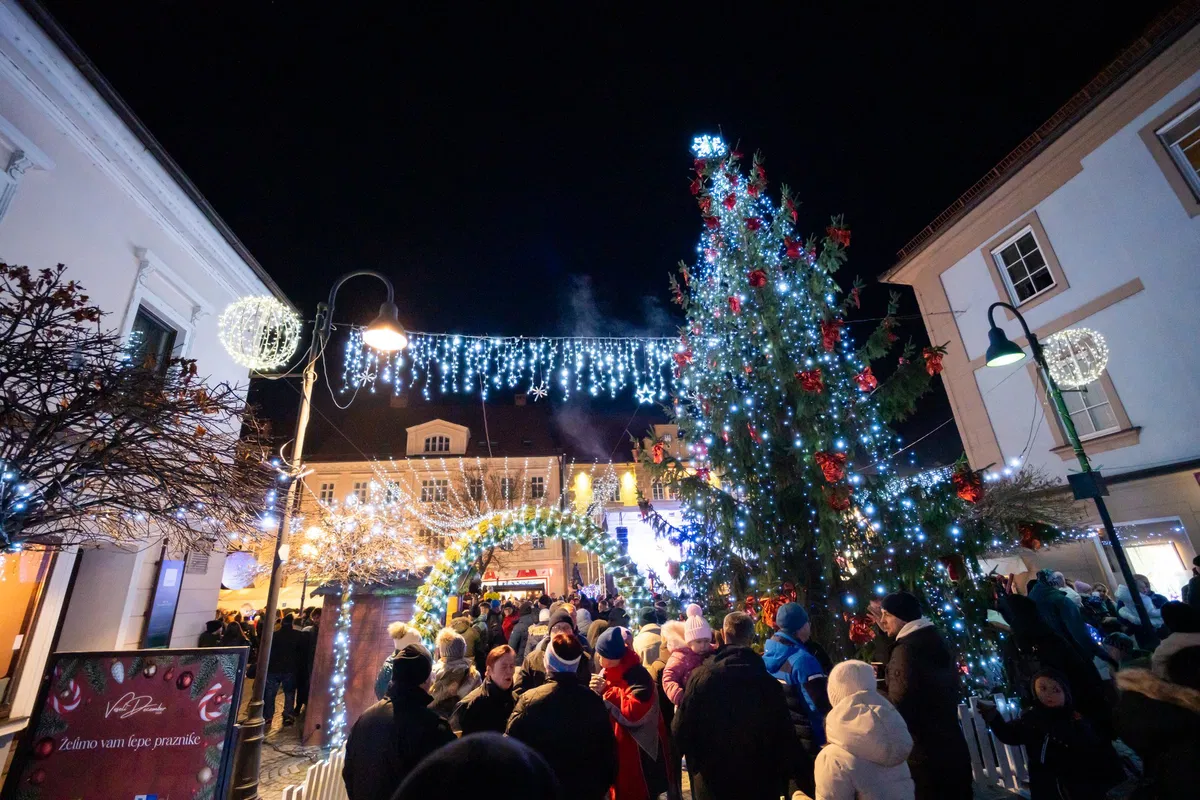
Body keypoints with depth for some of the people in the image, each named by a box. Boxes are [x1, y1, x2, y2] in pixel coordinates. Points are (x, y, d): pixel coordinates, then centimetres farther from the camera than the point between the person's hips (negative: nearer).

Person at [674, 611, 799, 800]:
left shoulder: (701, 676, -17)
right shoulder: (769, 682, -13)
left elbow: (681, 731, -13)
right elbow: (786, 737, -7)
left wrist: (696, 764, 7)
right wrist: (781, 779, 9)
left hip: (712, 782, -1)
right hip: (760, 782, 1)